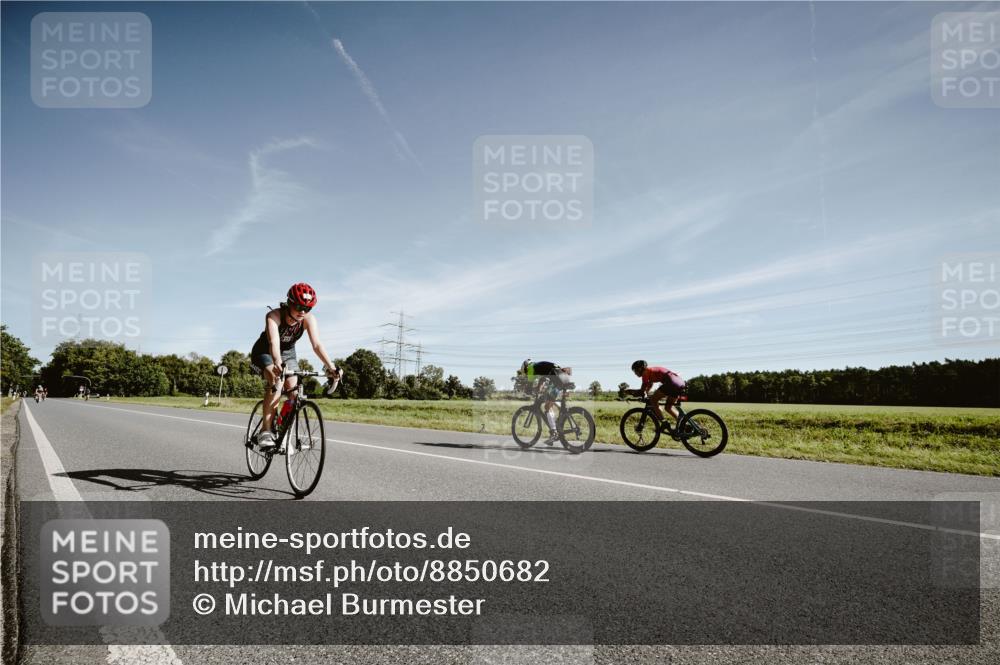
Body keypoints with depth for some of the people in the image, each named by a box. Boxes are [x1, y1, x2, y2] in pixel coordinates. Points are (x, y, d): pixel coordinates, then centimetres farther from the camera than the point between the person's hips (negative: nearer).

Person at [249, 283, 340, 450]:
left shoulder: (309, 318, -23)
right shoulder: (274, 316, -32)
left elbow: (317, 344, -33)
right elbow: (274, 342, -48)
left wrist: (330, 366, -48)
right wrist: (278, 364, -67)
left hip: (288, 353, 4)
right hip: (265, 352, -4)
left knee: (293, 389, -14)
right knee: (275, 380, -31)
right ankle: (265, 431, -28)